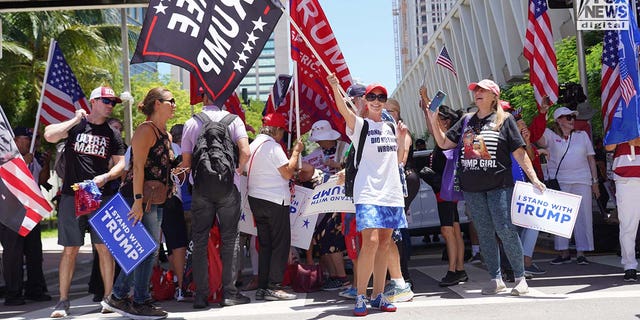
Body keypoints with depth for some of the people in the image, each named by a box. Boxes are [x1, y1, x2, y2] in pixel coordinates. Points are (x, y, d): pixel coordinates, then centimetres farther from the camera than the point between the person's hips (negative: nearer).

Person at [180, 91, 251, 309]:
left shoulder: (190, 124, 4)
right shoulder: (232, 120, 0)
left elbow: (186, 163, 4)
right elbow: (245, 152, -11)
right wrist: (239, 169, 7)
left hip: (200, 189, 1)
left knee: (199, 242, 7)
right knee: (229, 239, 6)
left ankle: (201, 295, 7)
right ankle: (229, 293, 5)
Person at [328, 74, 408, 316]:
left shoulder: (390, 127, 16)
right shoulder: (360, 125, 0)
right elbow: (344, 110, -22)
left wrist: (401, 140, 7)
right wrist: (335, 88, -38)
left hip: (391, 192, 6)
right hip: (368, 192, -6)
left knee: (385, 243, 7)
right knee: (370, 241, -17)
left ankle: (378, 296, 14)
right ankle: (360, 297, -9)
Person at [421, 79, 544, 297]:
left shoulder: (504, 120, 3)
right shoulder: (466, 120, 15)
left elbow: (519, 152, 1)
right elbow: (444, 143, 15)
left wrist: (534, 179, -5)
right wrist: (433, 121, 3)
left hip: (499, 185, -4)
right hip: (472, 187, 4)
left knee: (505, 230, -9)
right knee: (484, 233, 6)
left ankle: (520, 278, 4)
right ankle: (495, 279, 15)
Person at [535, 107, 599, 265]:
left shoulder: (582, 135, 14)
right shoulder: (551, 135, 7)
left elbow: (591, 159, 15)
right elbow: (540, 140, -16)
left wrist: (595, 182, 10)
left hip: (581, 181, 1)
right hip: (558, 182, -1)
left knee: (583, 216, -3)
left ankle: (581, 253, 3)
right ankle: (564, 253, 8)